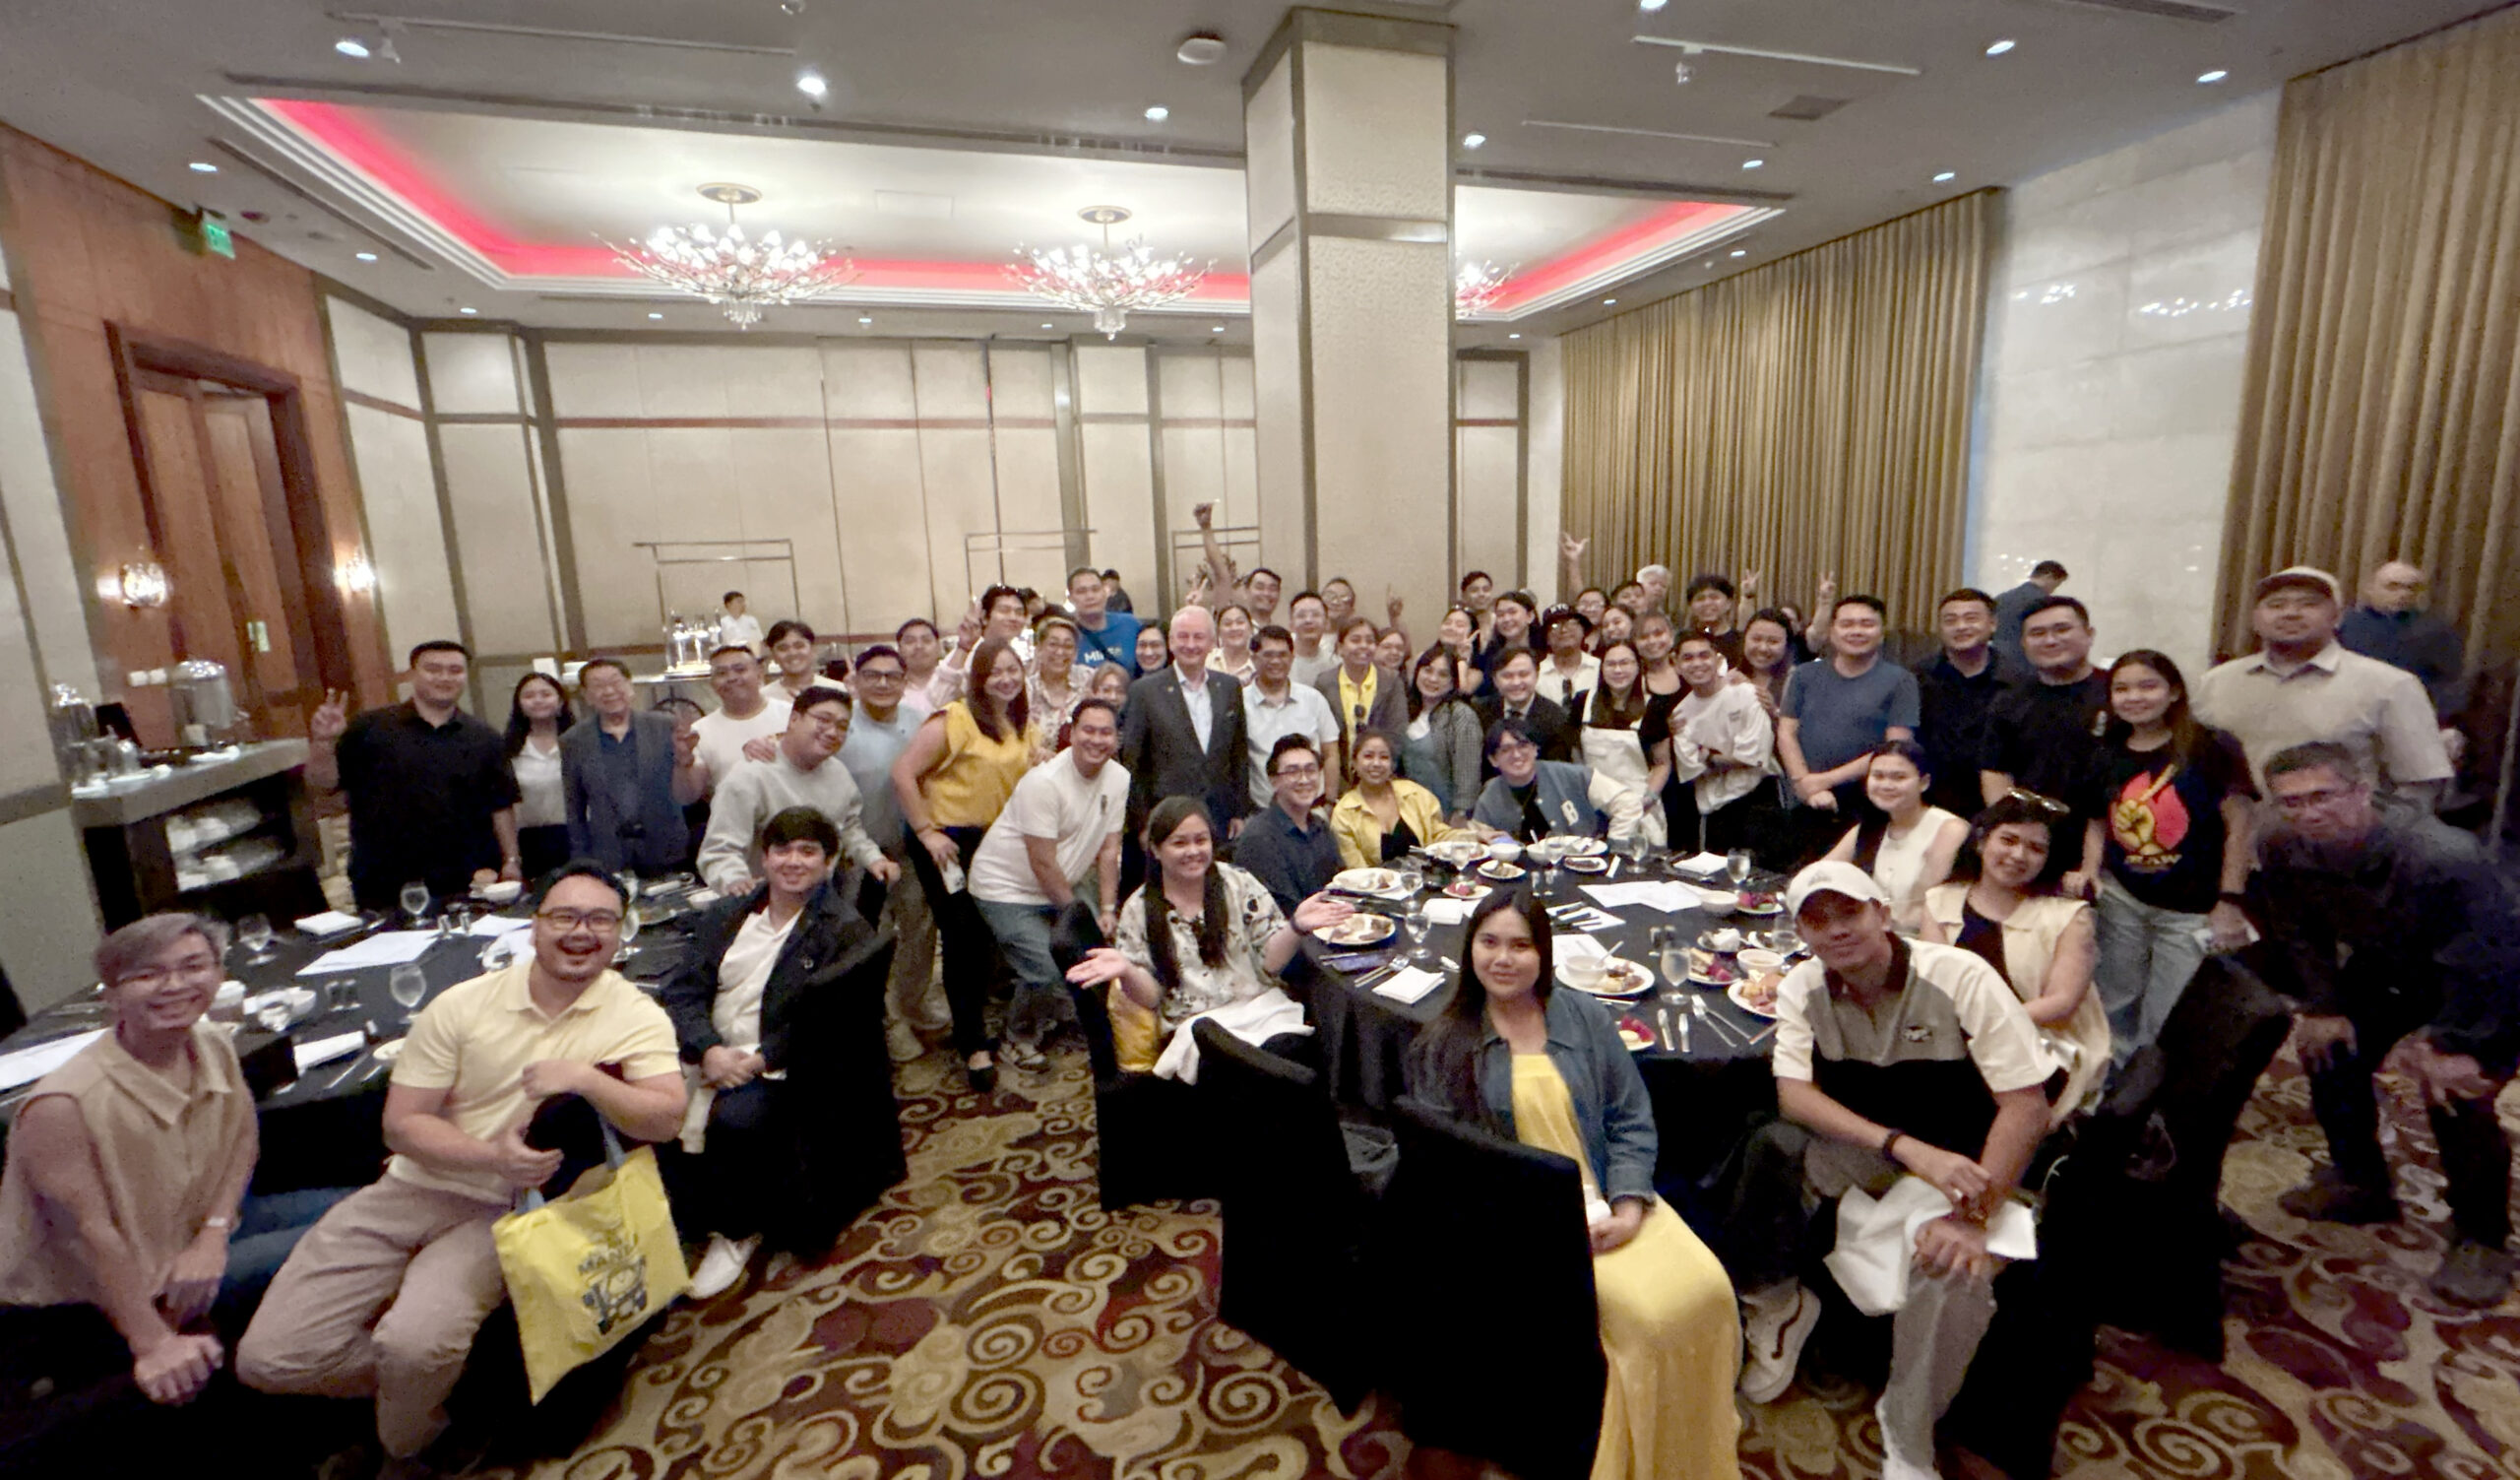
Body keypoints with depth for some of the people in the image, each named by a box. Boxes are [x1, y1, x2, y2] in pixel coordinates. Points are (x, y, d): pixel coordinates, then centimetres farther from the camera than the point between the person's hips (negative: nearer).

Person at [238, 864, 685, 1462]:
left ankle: (403, 1443, 11)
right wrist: (493, 1155, -18)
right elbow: (401, 1124, -1)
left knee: (415, 1346, -24)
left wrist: (584, 1078, -29)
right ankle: (415, 1379, 21)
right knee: (268, 1357, -6)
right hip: (414, 1188, 3)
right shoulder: (462, 1005, -1)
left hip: (508, 1210, -3)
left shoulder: (637, 1018, -7)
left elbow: (666, 1119, -17)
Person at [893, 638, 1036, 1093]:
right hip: (948, 839, -6)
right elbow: (903, 771, -18)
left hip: (995, 840, 6)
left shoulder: (1023, 724, 6)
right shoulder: (956, 719, -15)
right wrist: (925, 831, -17)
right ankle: (973, 1045, 9)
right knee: (963, 937, -2)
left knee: (987, 934, 13)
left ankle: (974, 1020, 35)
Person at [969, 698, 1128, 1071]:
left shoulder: (1118, 779, -4)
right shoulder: (1044, 782, -25)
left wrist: (1107, 909, -7)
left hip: (1061, 887, 7)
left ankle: (1045, 1018, 28)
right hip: (1007, 887, -7)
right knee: (1047, 974, -16)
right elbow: (1043, 863, -22)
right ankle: (1017, 1041, 16)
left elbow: (1109, 850, -1)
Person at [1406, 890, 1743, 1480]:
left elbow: (1632, 1120, 5)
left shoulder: (1584, 1018, 6)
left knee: (1706, 1288, -17)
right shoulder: (1444, 1045, -2)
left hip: (1610, 1202, 4)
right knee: (1647, 1311, -22)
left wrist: (1628, 1206, -10)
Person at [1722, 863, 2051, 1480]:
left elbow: (2027, 1106, -20)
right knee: (1772, 1146, -30)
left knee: (1955, 1266, -33)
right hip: (1861, 1150, 2)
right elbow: (1794, 1096, -17)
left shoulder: (1963, 978, -19)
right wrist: (1906, 1147, -32)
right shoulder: (1802, 988, -10)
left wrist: (1972, 1216, -28)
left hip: (1962, 1157, -2)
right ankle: (1777, 1302, -2)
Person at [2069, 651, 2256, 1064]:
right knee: (2117, 1008, 14)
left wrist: (2231, 901, -12)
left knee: (2167, 1023, 3)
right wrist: (2089, 868, -3)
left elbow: (2241, 824, -10)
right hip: (2122, 899, 4)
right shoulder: (2107, 754, 5)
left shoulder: (2210, 747, -9)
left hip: (2192, 911, -4)